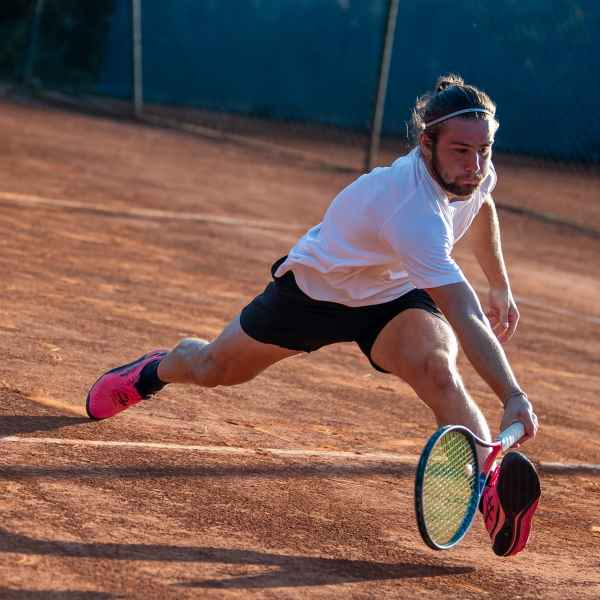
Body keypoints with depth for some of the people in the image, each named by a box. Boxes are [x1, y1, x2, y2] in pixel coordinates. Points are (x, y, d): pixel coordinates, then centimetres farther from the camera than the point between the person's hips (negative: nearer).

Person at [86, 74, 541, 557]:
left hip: (394, 294, 4)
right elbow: (465, 320, -52)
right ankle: (154, 371, 55)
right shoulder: (413, 211, -44)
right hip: (316, 287, -4)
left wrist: (501, 286, 14)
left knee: (440, 373, -33)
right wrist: (512, 397, -60)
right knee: (211, 369, 19)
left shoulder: (473, 169, -19)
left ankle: (493, 494, -44)